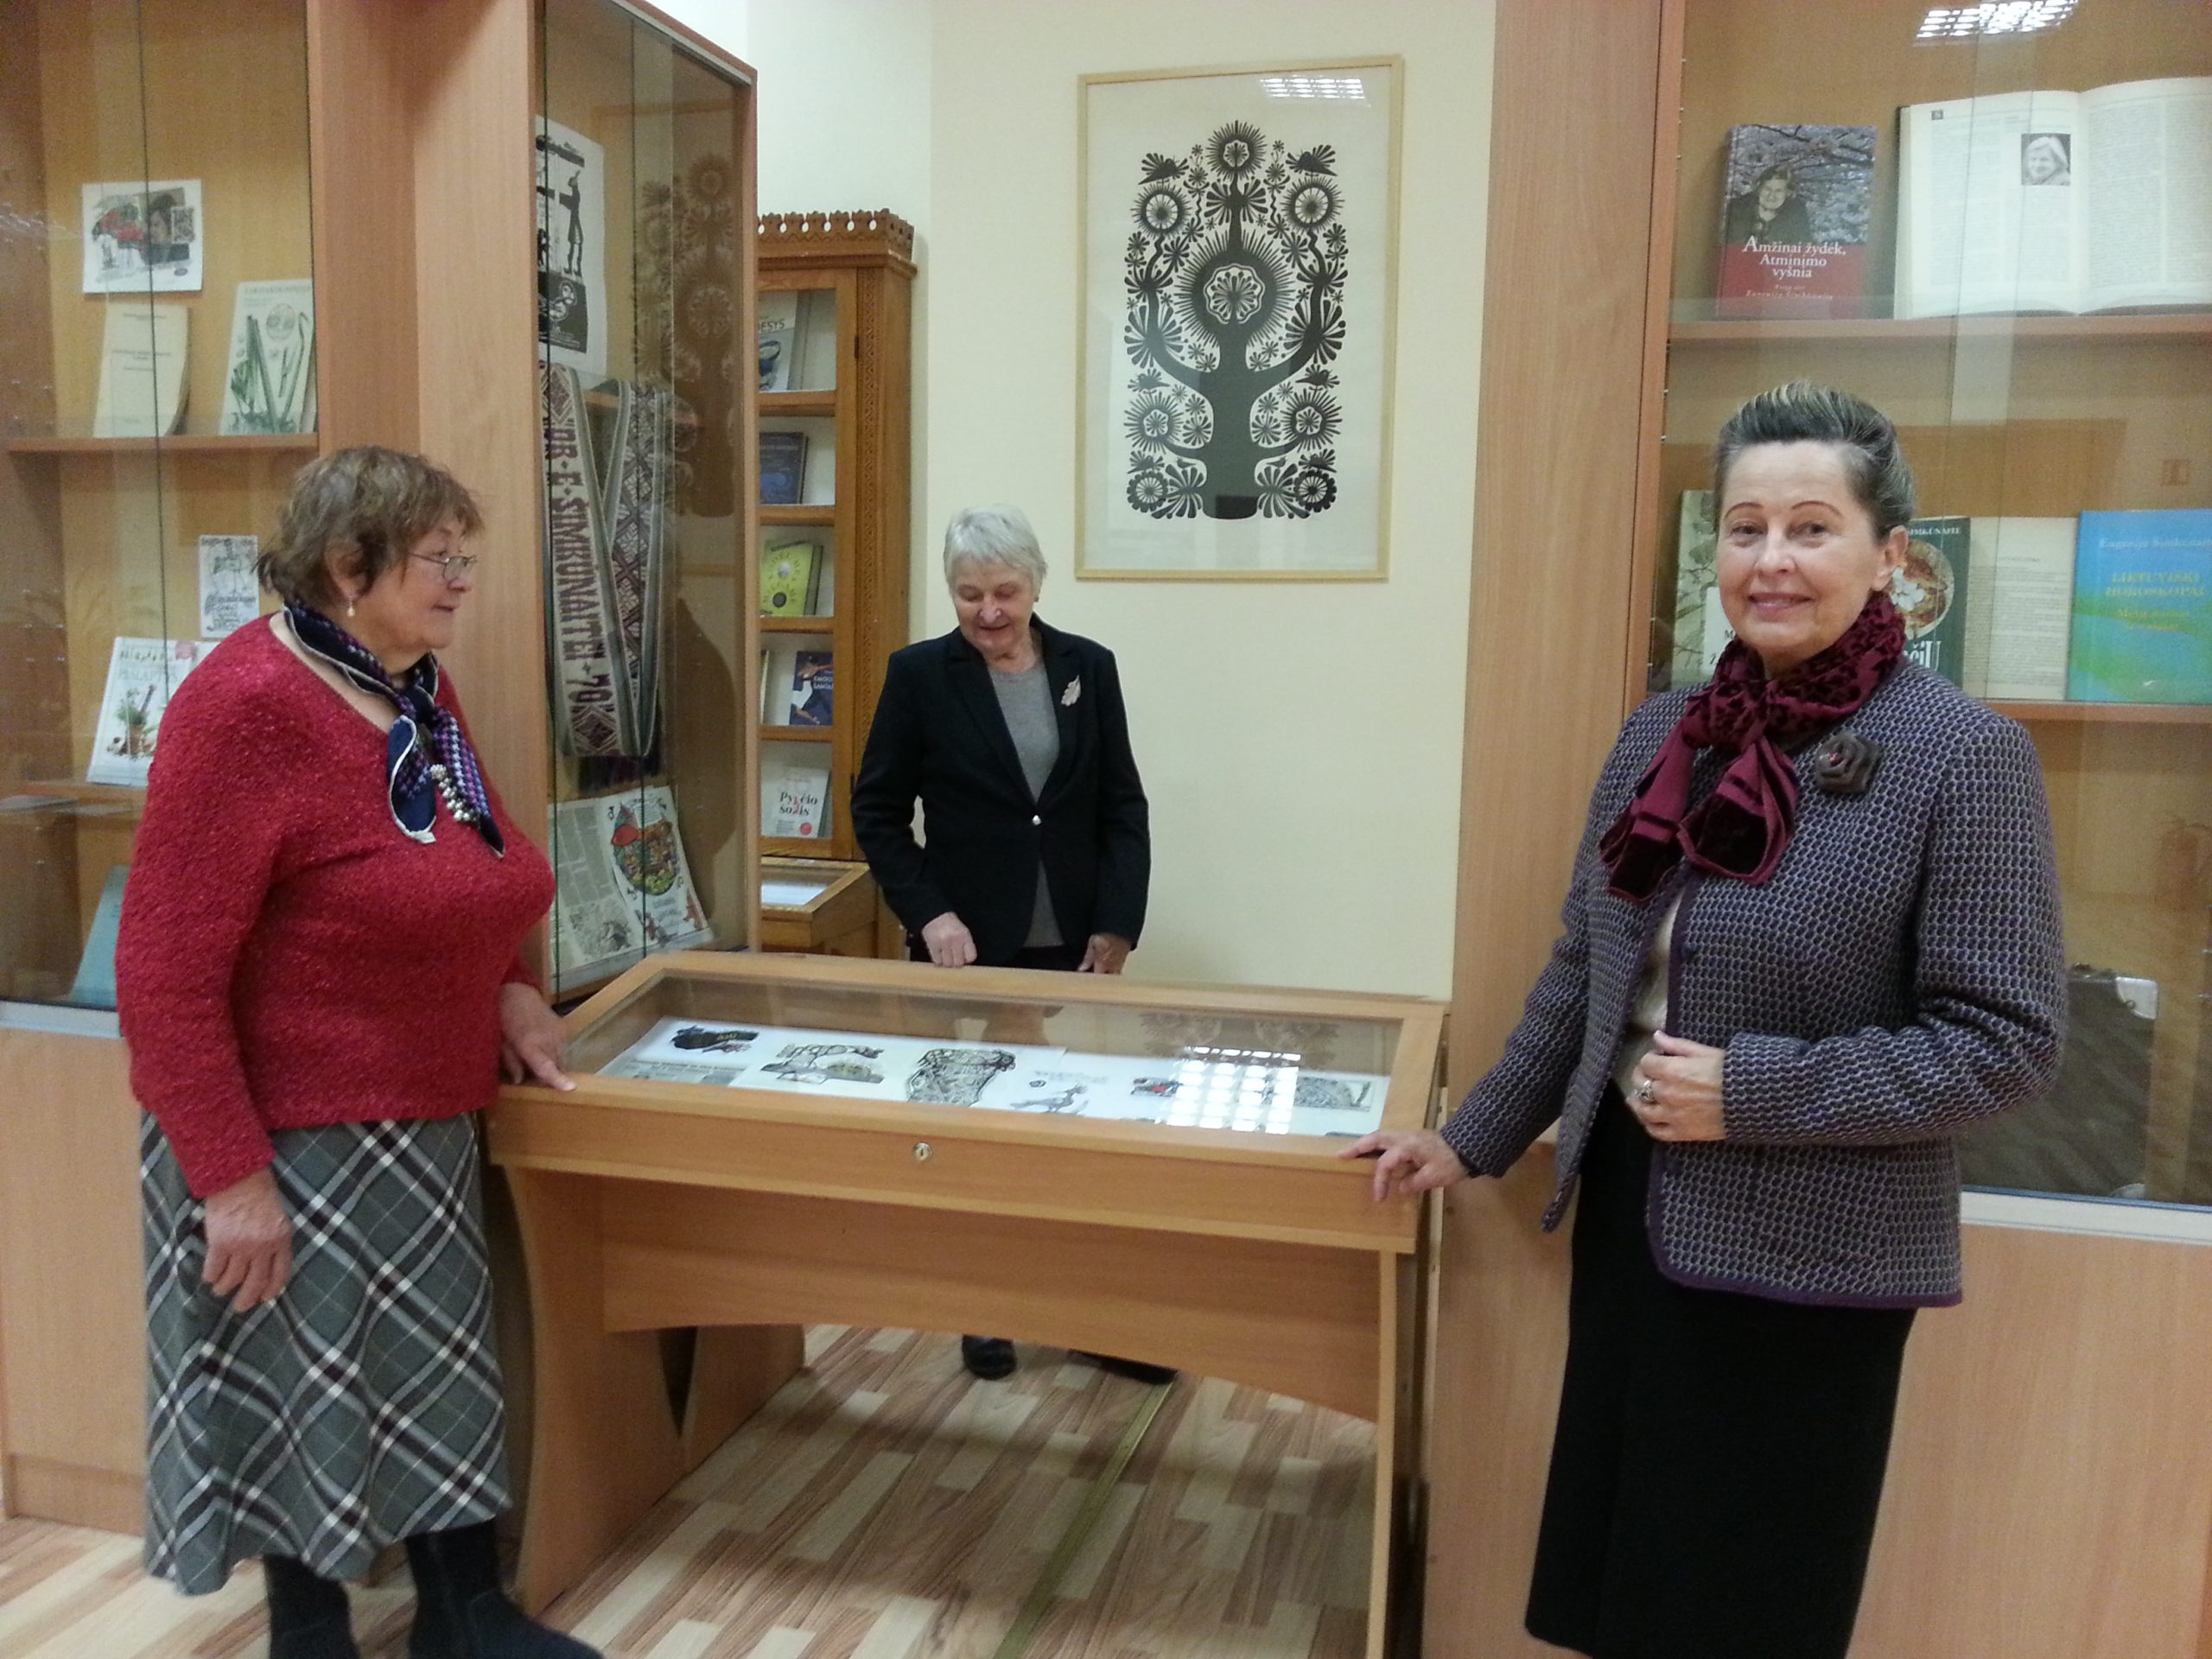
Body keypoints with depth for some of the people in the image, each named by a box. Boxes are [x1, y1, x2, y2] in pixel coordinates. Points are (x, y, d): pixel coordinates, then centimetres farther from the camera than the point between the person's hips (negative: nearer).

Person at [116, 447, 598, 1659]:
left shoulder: (420, 690, 5)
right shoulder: (246, 706, -20)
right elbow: (166, 978, -21)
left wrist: (504, 989, 4)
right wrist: (231, 1177, -21)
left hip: (425, 1121, 8)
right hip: (288, 1136, -8)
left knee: (443, 1368, 18)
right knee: (306, 1388, 9)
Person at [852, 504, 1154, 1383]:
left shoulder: (1089, 667, 3)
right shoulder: (919, 674, -3)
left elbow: (1123, 806, 4)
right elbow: (877, 811, 0)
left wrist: (1117, 923, -4)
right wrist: (926, 912, -11)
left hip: (1073, 944, 2)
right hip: (970, 945, -1)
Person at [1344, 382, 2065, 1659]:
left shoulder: (1966, 754, -13)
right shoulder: (1662, 733, 3)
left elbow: (2008, 1039, -15)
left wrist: (1753, 1091, -20)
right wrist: (1474, 1138, 13)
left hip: (1805, 1255, -5)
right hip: (1635, 1209, 6)